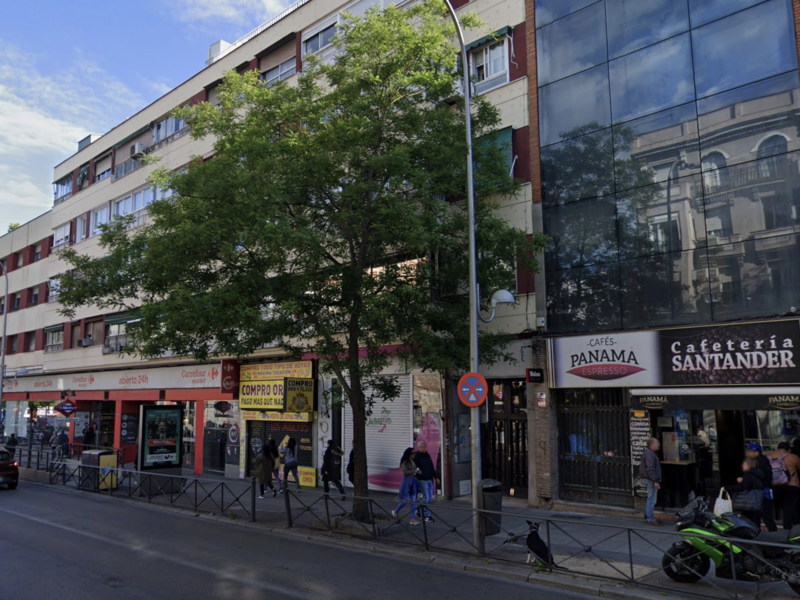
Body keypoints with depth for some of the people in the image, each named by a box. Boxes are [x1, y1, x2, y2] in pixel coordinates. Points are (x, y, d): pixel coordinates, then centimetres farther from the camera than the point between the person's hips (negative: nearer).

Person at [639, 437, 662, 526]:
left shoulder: (651, 453, 16)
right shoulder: (649, 454, -19)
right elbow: (650, 469, -25)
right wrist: (655, 481, -25)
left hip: (651, 480, 11)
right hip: (650, 480, -11)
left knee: (650, 499, 18)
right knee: (651, 500, -6)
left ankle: (647, 516, 26)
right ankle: (651, 519, -3)